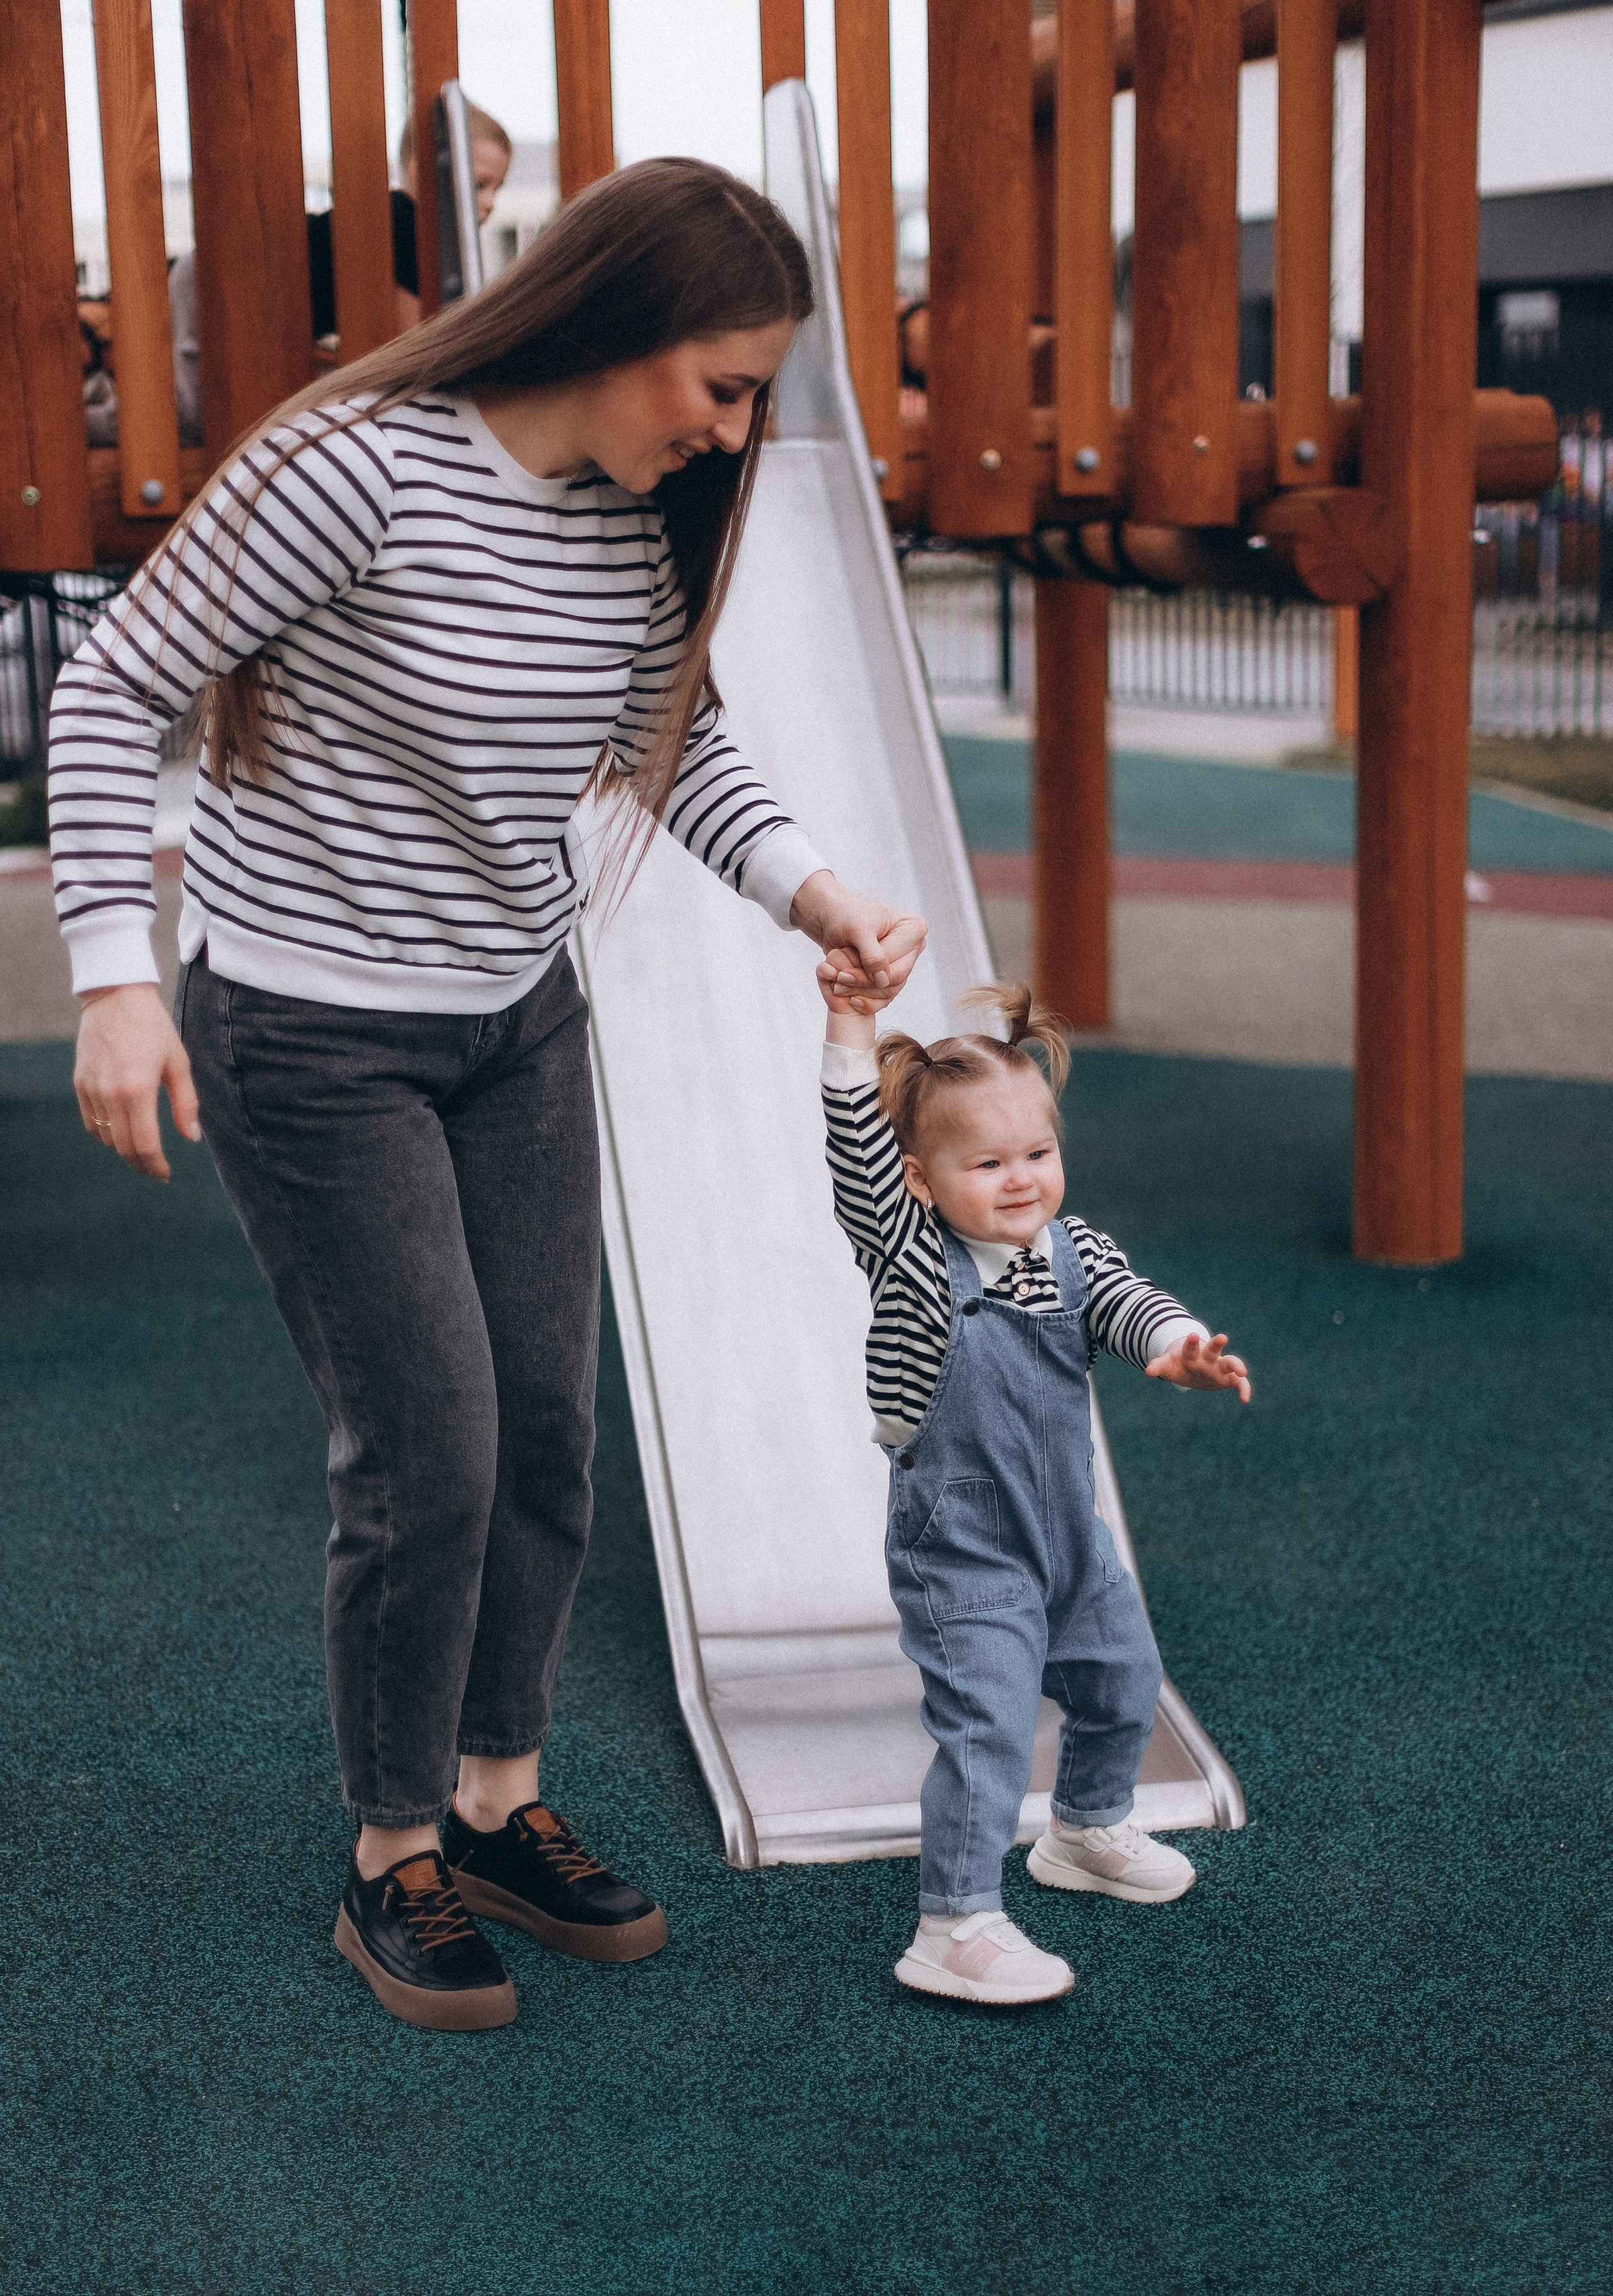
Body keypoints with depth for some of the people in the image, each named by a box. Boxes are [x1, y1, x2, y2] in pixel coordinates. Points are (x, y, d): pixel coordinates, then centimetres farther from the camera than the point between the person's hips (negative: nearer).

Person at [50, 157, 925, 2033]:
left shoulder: (640, 522, -2)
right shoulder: (354, 471, -23)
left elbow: (680, 744, 12)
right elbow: (109, 697, -15)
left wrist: (815, 893, -6)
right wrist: (114, 975, -19)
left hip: (517, 1025, 7)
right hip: (308, 1038, -7)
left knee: (546, 1434, 10)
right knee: (427, 1457, -4)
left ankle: (499, 1804, 30)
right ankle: (393, 1866, 17)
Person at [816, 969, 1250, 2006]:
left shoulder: (1073, 1249, -3)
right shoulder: (913, 1258, -17)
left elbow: (1128, 1299, -17)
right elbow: (860, 1156, -29)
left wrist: (1178, 1342, -38)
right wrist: (853, 1037, -37)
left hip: (1068, 1528, 7)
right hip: (961, 1546, -7)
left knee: (1121, 1680, 23)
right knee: (988, 1720, -15)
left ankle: (1089, 1831, 49)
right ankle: (956, 1928, -8)